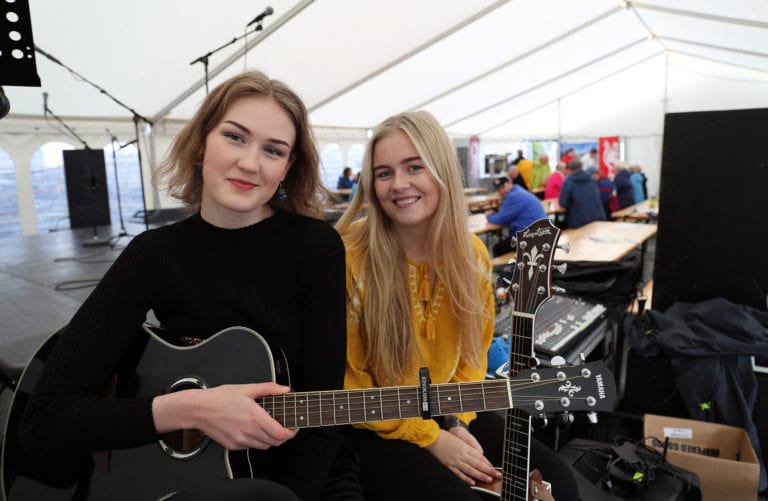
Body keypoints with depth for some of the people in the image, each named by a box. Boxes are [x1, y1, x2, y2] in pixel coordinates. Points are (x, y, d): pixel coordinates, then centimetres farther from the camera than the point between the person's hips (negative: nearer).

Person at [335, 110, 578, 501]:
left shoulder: (471, 255, -4)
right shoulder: (348, 255, -21)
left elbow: (472, 354, 7)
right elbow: (347, 384, -15)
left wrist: (456, 423, -7)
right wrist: (431, 439, -16)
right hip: (371, 428, -5)